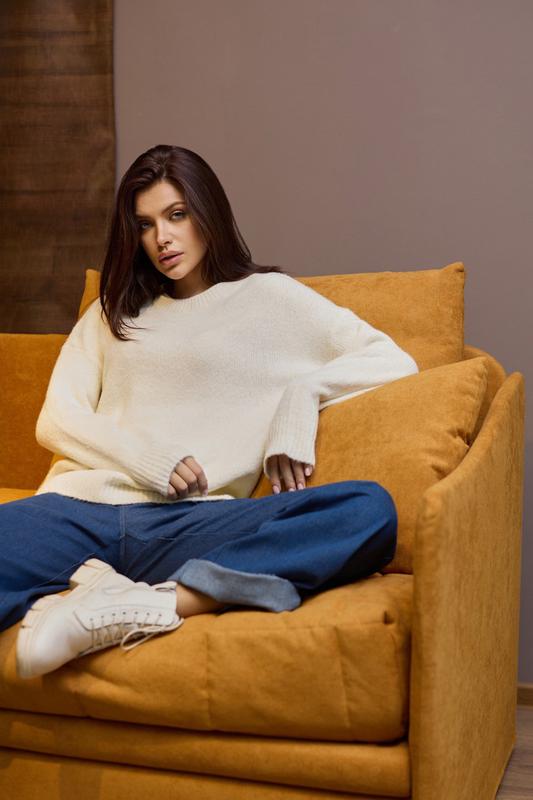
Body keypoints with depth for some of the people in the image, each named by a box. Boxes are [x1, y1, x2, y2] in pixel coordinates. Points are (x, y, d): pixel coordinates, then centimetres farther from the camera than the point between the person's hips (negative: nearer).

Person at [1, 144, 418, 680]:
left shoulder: (268, 297, 19)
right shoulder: (113, 312, 29)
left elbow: (395, 361, 10)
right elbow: (55, 420, 15)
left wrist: (301, 394, -5)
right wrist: (149, 460, -3)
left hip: (190, 520, -1)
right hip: (81, 506, 1)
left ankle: (150, 605, -37)